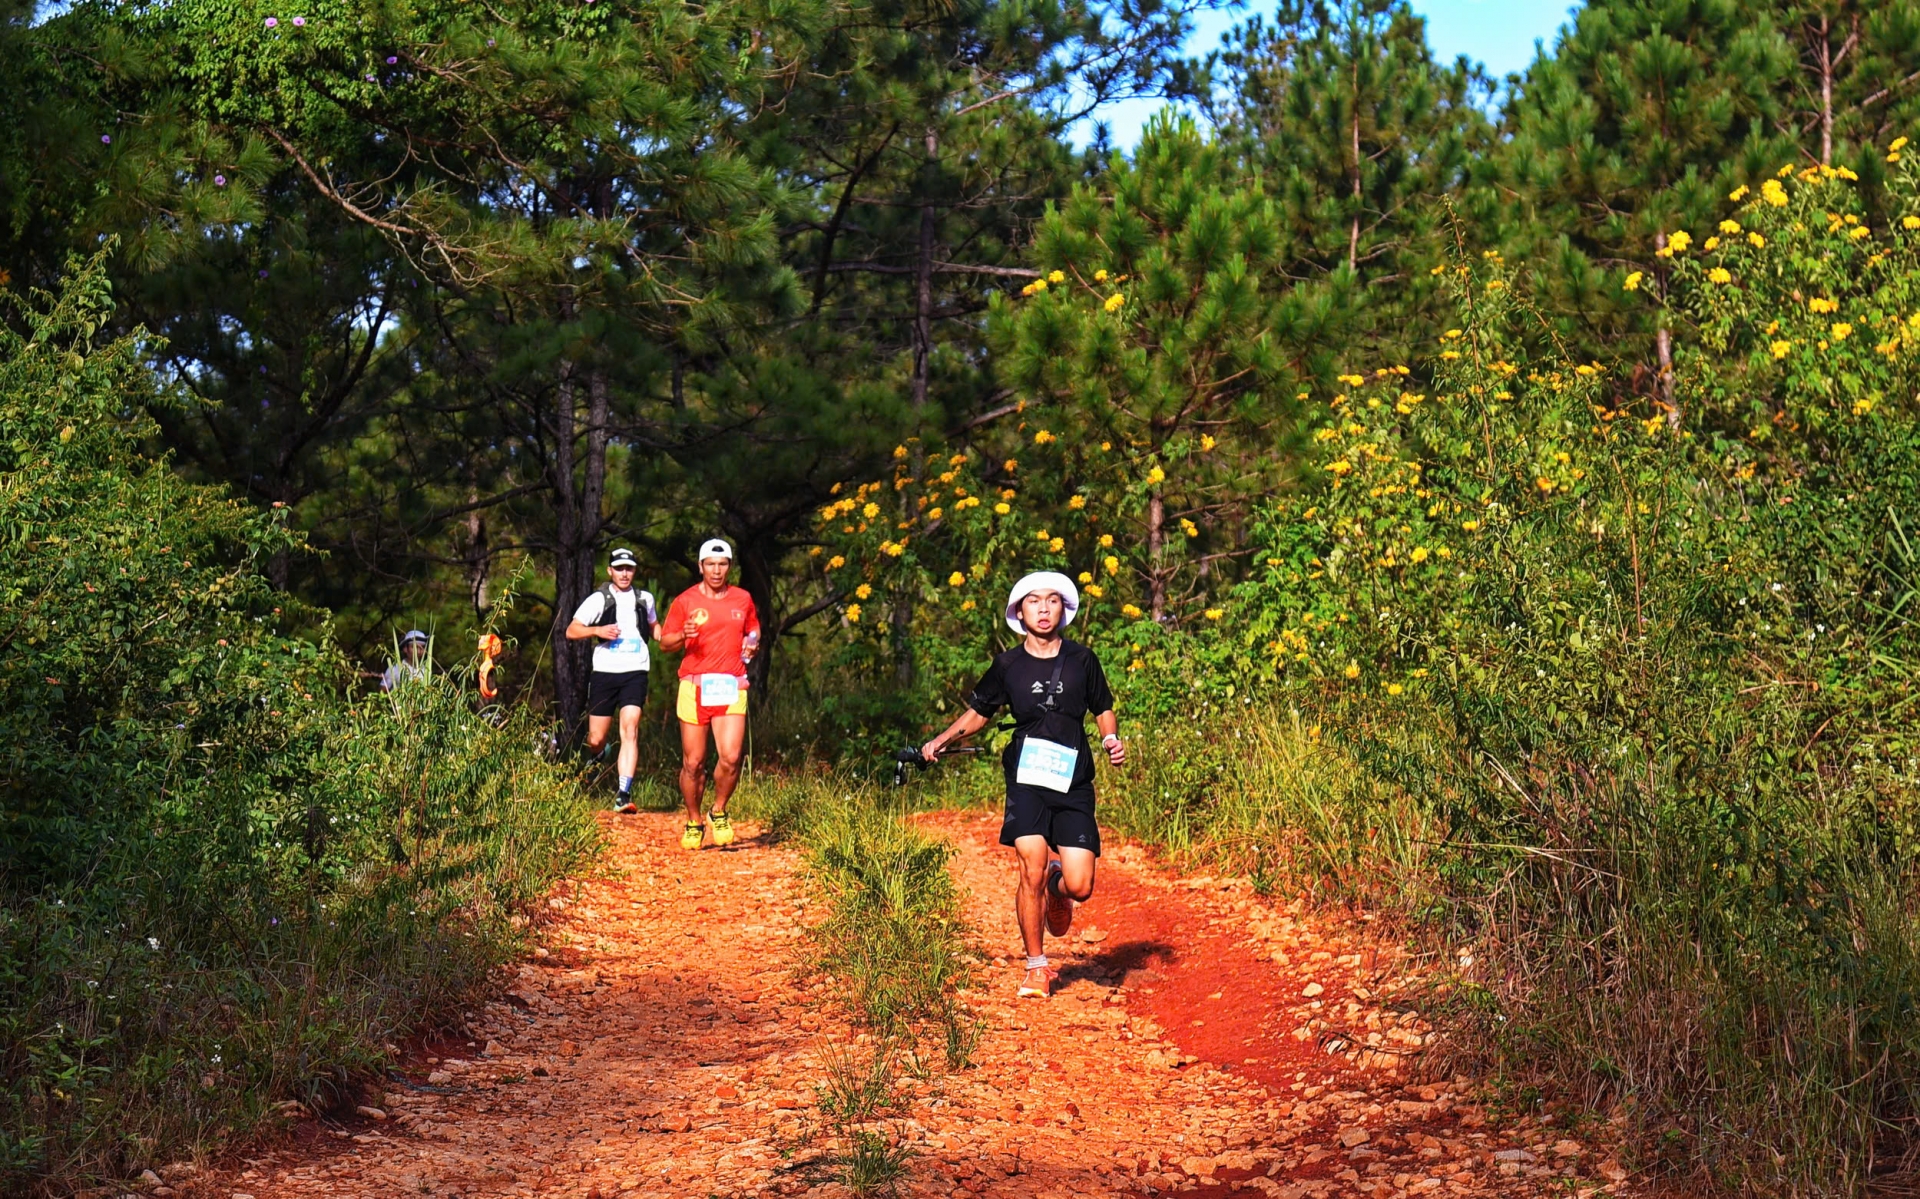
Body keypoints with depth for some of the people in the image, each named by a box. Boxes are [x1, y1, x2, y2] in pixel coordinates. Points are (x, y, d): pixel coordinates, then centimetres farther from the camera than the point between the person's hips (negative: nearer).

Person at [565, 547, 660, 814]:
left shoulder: (644, 599, 11)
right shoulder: (598, 600, 3)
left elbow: (654, 626, 29)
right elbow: (571, 631, 2)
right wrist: (597, 630, -16)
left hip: (635, 673, 1)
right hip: (604, 673, -1)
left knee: (630, 732, -16)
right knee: (596, 739, 3)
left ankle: (623, 794, -22)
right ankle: (593, 762, 40)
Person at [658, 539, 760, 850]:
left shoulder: (743, 599, 11)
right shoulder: (685, 601, 3)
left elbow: (753, 631, 26)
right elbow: (665, 642, 6)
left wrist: (752, 645, 4)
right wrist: (683, 636, -15)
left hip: (731, 687, 1)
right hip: (694, 687, -1)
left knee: (730, 757, -13)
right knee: (693, 762, 1)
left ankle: (719, 812, 13)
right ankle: (693, 823, 20)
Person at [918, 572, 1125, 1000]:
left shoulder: (1082, 660, 5)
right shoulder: (1008, 665, 5)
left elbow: (1103, 708, 17)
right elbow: (979, 711, 18)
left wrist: (1112, 739, -3)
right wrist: (942, 740, 4)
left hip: (1074, 785, 1)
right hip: (1026, 780, -1)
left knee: (1080, 887, -6)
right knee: (1031, 874, -13)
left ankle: (1056, 888, 34)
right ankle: (1037, 968, 6)